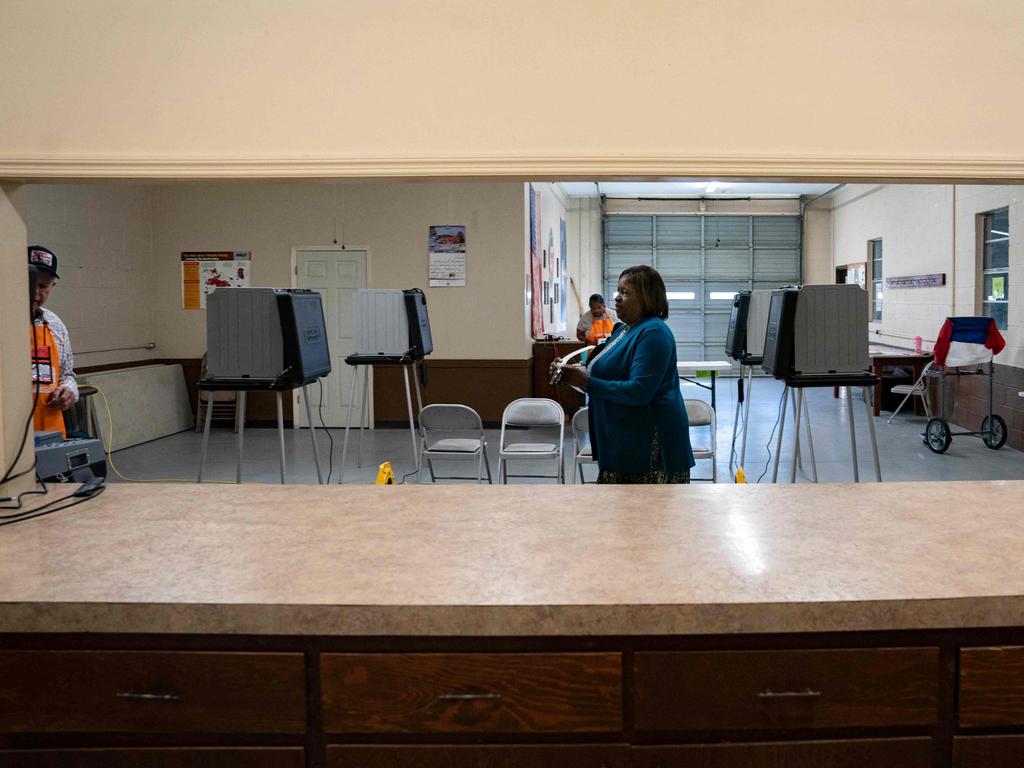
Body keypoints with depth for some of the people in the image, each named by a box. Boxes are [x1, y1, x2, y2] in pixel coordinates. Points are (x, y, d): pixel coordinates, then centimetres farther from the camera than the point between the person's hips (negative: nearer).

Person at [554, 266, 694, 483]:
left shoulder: (653, 333, -16)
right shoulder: (624, 330, 16)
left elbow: (639, 392, -24)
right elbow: (610, 376, 19)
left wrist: (587, 382, -21)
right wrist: (573, 375, 2)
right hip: (623, 443, 10)